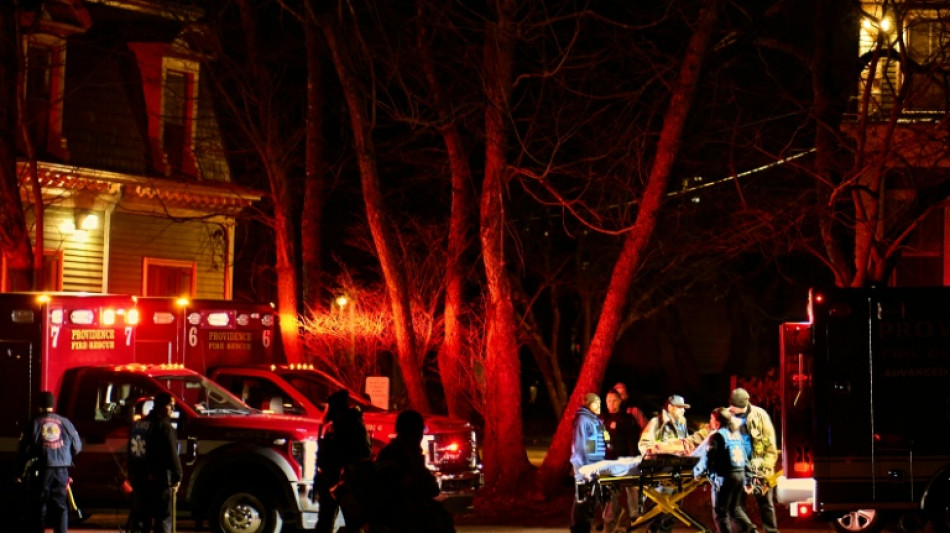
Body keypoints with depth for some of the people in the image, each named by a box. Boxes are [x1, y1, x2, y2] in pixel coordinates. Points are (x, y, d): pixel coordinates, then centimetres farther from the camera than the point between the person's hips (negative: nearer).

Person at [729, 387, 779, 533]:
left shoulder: (759, 415, -7)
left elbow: (769, 443, -6)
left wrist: (768, 465, -12)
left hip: (757, 466, -2)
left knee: (766, 503, 6)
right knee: (738, 503, 6)